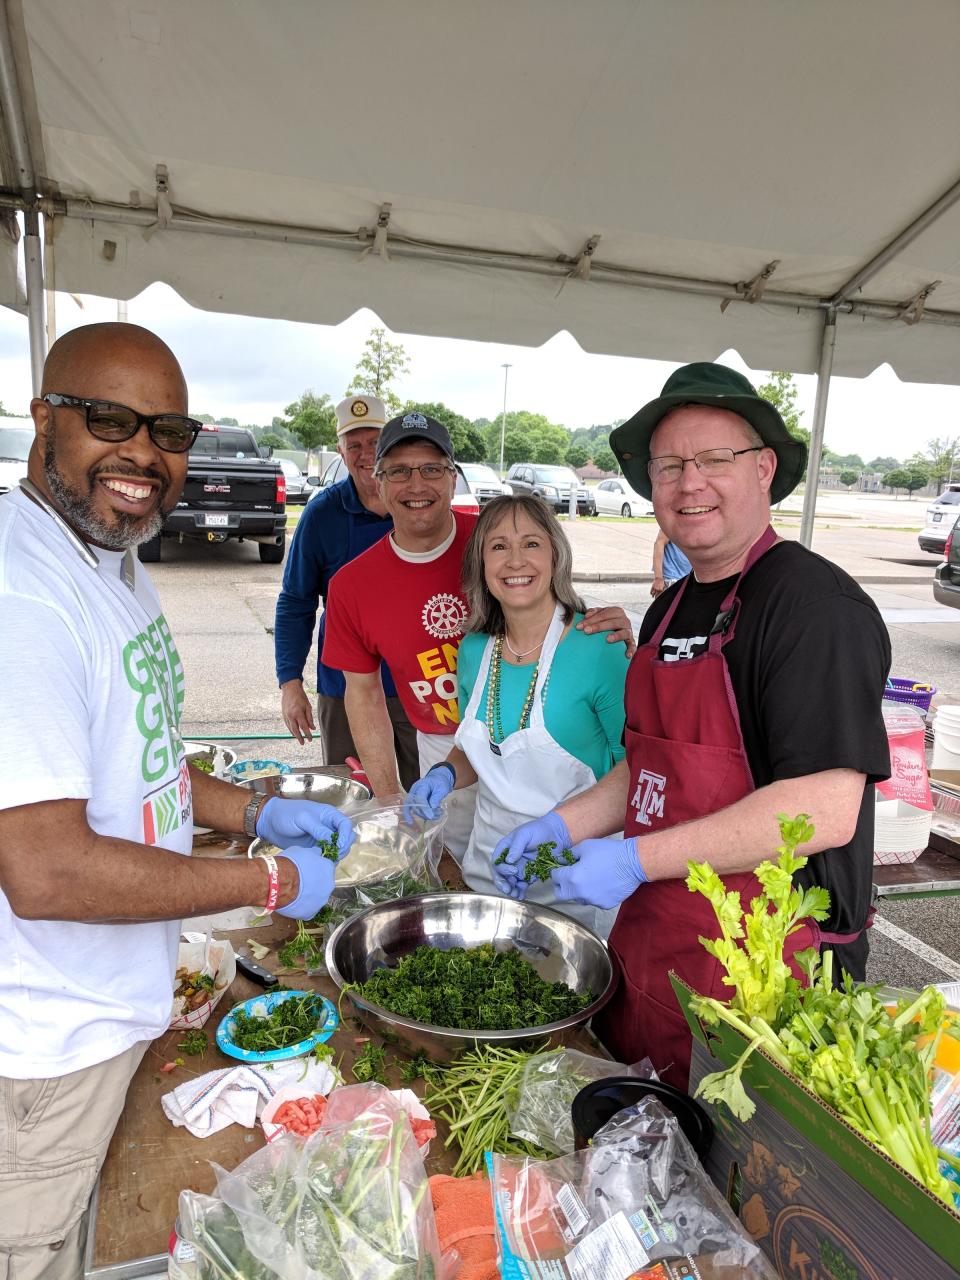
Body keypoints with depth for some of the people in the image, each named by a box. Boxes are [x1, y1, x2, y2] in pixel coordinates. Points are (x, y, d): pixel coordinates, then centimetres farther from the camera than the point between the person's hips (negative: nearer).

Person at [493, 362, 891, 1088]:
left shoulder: (817, 605, -18)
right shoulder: (669, 612, 8)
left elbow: (826, 808, -25)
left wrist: (637, 860, -24)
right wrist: (563, 827, 4)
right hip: (649, 944, 8)